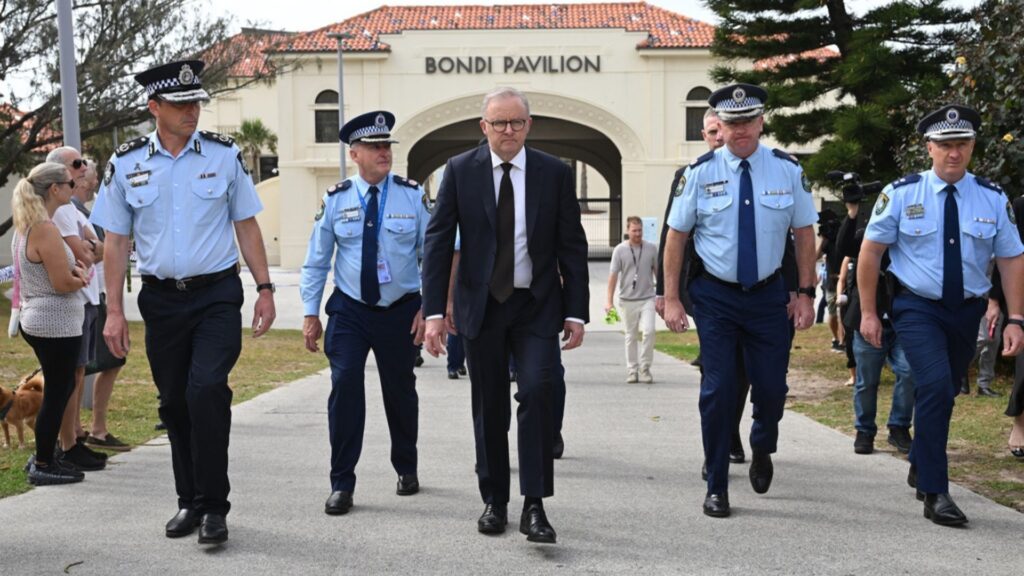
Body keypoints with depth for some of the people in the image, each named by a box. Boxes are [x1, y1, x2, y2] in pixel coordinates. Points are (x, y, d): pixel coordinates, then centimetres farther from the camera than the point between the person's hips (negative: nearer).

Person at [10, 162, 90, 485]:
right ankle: (42, 466, 9)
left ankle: (43, 456, 26)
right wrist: (81, 278, -2)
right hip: (57, 325, -10)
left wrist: (74, 270, 3)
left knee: (60, 389, 19)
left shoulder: (25, 227, 11)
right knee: (56, 394, 0)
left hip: (37, 322, 10)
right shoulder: (46, 230, -20)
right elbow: (63, 283, -22)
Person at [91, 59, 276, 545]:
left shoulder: (224, 155, 1)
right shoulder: (126, 164, 2)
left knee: (206, 390, -17)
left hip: (217, 294, -2)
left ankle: (213, 505, -5)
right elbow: (116, 241, 4)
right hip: (161, 299, 2)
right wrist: (114, 312, 1)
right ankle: (189, 500, 25)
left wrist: (264, 288, 0)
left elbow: (246, 226, 6)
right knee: (175, 402, 9)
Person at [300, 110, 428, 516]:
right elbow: (316, 260, 4)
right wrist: (310, 312, 1)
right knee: (345, 388, -11)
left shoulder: (412, 195, -4)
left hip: (401, 311, 0)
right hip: (349, 311, 0)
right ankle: (341, 484, 0)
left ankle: (406, 469, 36)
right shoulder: (336, 199, -2)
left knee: (400, 392, 13)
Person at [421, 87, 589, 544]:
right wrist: (434, 310, -10)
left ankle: (534, 506, -8)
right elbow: (437, 241, -2)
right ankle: (494, 502, 22)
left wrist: (577, 311, -4)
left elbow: (573, 247, 2)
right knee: (488, 406, 8)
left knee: (537, 392, -15)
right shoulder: (460, 171, -1)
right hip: (481, 305, 1)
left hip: (537, 306, -1)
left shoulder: (555, 173, 0)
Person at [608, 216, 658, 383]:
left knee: (648, 331, -15)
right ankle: (632, 370, 18)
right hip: (628, 300, 0)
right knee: (631, 336, 8)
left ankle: (645, 368, -2)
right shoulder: (620, 250, -2)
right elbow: (613, 275, -2)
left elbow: (658, 272, 11)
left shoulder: (651, 249, 3)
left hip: (647, 298, 0)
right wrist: (609, 300, -6)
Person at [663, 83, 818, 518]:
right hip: (714, 295, -1)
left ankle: (761, 450, 39)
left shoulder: (787, 169, -1)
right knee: (718, 390, -3)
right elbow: (676, 236, -1)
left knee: (772, 386, 3)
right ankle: (716, 487, 13)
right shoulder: (701, 172, -4)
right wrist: (671, 299, -5)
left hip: (768, 294, 1)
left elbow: (804, 233, 6)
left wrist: (805, 293, 0)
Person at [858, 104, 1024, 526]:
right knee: (936, 386, -21)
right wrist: (868, 311, -3)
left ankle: (920, 466, 42)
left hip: (967, 310, 4)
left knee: (944, 394, 17)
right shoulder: (902, 193, -7)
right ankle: (934, 493, -15)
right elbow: (871, 250, -2)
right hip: (917, 306, -3)